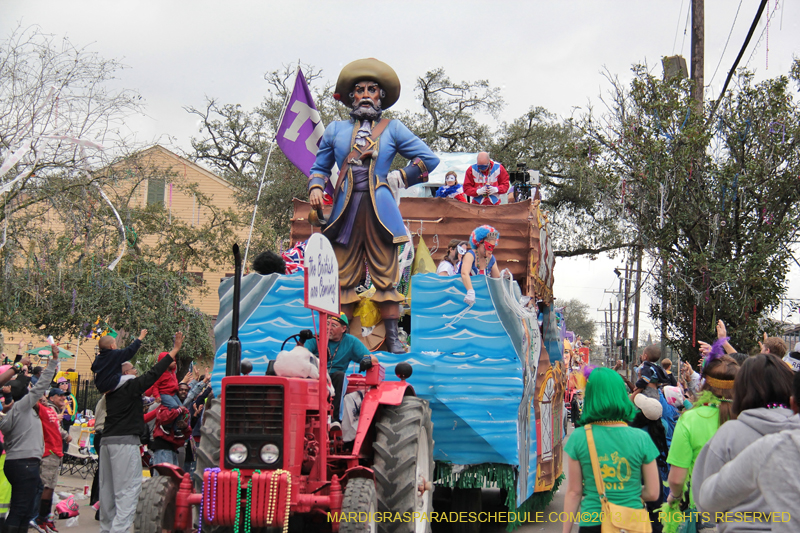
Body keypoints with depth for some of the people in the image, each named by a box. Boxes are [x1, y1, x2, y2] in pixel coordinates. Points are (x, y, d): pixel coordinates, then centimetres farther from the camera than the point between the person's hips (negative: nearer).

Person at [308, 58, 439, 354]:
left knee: (385, 274, -2)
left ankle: (392, 337, 2)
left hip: (380, 208, -1)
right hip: (345, 208, 2)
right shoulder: (336, 129, 18)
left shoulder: (393, 129, 13)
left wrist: (397, 179, 6)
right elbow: (320, 166, 24)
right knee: (344, 276, 1)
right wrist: (316, 187, 3)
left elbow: (429, 159, 13)